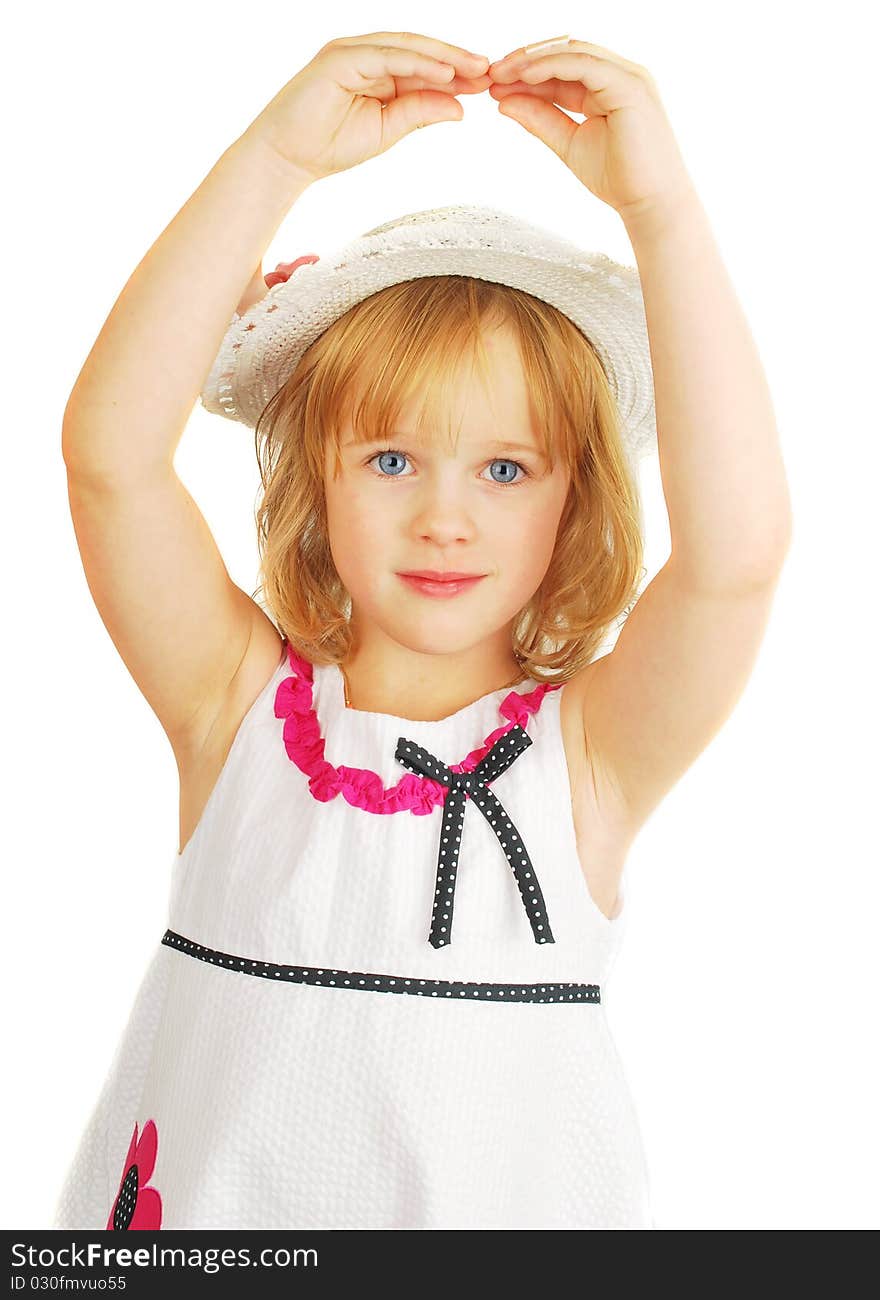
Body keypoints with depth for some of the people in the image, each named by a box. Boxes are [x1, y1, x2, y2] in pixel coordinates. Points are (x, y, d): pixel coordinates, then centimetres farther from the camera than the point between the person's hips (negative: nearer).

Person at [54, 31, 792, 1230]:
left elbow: (740, 544, -27)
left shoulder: (592, 748, -11)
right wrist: (275, 157, -26)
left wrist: (659, 201, -29)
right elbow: (111, 452, -21)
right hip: (208, 1195, 1)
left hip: (514, 1202, 0)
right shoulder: (237, 703, -9)